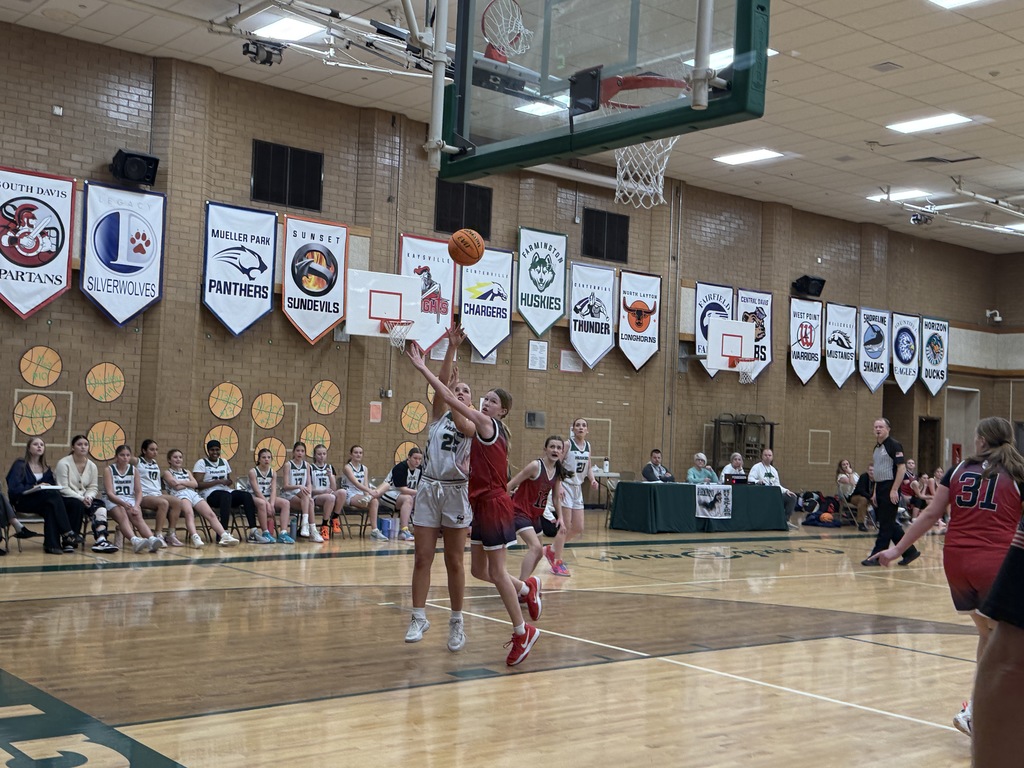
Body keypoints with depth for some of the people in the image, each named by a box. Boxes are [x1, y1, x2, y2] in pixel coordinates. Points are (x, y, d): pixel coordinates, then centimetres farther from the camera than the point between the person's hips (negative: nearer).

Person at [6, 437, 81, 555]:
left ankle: (52, 544, -37)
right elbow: (14, 488, -12)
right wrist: (34, 487, -20)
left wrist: (49, 487, -10)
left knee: (50, 508, -34)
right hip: (22, 502, -5)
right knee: (53, 495, -32)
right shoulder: (20, 465, 0)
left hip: (43, 503, 5)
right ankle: (67, 534, -35)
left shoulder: (46, 468, 17)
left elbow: (53, 486, 12)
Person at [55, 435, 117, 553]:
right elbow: (63, 488, -14)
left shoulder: (92, 466, 8)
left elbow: (93, 488, 6)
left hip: (85, 499, 5)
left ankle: (101, 539, -41)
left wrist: (88, 497, -17)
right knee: (78, 504, -36)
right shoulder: (64, 463, -8)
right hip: (65, 500, -5)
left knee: (99, 505, -24)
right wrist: (81, 498, -23)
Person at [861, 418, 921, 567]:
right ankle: (910, 551, 20)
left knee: (886, 524, -3)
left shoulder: (893, 445, -11)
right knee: (890, 524, 11)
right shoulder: (877, 447, 16)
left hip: (890, 489, -9)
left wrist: (894, 490, -20)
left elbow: (902, 467, -17)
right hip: (880, 488, 9)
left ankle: (877, 556, 1)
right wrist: (875, 492, 18)